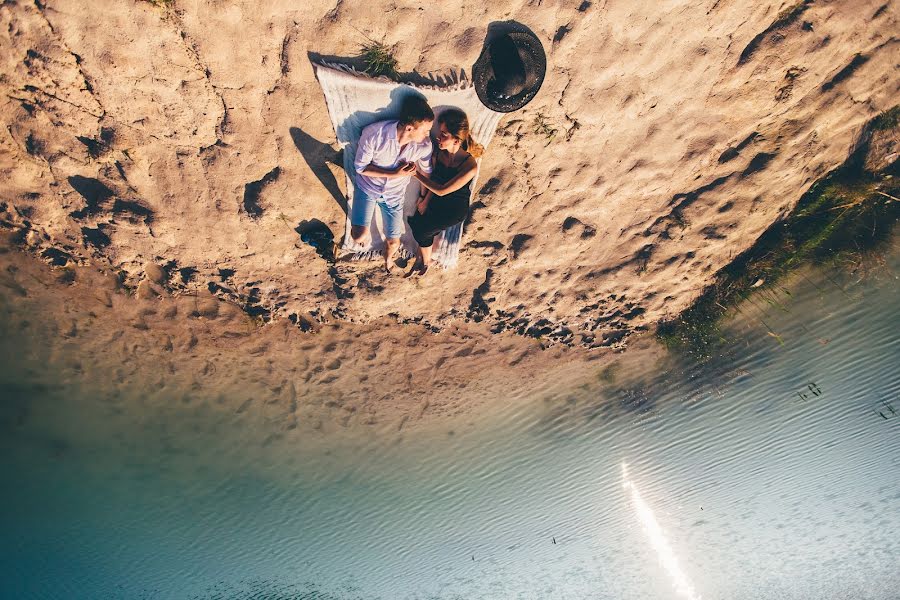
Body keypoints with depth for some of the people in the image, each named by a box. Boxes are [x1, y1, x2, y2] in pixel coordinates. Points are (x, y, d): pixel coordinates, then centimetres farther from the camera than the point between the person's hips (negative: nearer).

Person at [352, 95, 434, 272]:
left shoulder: (424, 145, -22)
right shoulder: (374, 134, -31)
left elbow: (428, 173, -3)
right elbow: (360, 167, -19)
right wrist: (395, 174, -26)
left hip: (394, 194, 3)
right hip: (368, 187, -2)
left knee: (394, 242, 10)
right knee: (360, 236, -22)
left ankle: (388, 256, 51)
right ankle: (364, 231, 20)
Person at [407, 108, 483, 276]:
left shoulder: (469, 166, -32)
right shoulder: (439, 151, -15)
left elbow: (442, 190, -27)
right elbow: (433, 177, 1)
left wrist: (417, 173, -26)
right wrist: (425, 199, -6)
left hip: (455, 208, -5)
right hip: (436, 198, 6)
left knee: (421, 231, -6)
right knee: (414, 221, -7)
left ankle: (426, 260, 25)